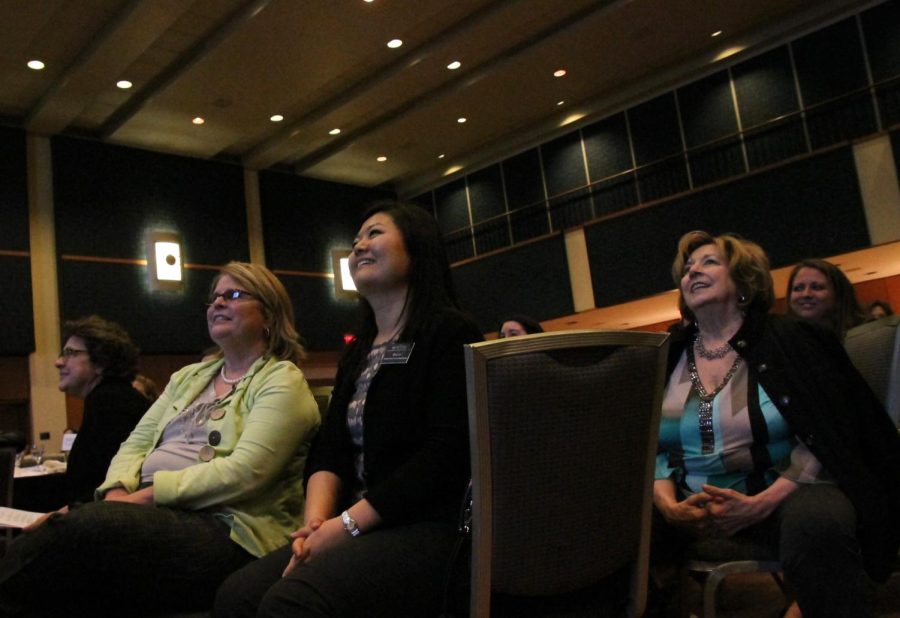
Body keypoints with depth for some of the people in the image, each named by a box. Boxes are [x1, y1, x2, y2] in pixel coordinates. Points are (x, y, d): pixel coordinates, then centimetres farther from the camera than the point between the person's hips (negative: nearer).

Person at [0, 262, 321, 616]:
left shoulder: (282, 382, -1)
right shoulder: (188, 377, 24)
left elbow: (244, 472, -15)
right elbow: (137, 444, 17)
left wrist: (146, 495, -17)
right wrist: (118, 492, -6)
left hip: (227, 531, -6)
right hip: (155, 514, 6)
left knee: (85, 527, -32)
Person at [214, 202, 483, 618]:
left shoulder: (449, 334, -6)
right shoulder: (357, 353, 20)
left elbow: (447, 455, -16)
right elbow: (329, 449, 11)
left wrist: (347, 525, -16)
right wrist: (316, 521, -9)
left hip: (432, 529, -7)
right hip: (362, 531, 7)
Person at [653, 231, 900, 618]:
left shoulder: (788, 339, 2)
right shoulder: (667, 356, 11)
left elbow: (825, 439, -7)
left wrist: (761, 503, -19)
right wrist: (668, 505, -14)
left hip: (782, 494, -2)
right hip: (690, 505, 3)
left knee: (817, 522, -37)